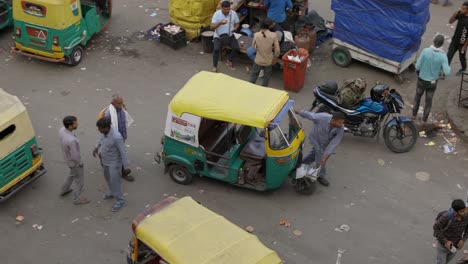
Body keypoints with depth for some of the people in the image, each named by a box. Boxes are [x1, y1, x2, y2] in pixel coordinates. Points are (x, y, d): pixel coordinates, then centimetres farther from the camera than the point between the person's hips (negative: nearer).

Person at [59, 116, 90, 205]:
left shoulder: (62, 130, -17)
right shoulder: (71, 140, -42)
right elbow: (75, 156, -31)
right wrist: (80, 163, -11)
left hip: (67, 158, 8)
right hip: (74, 162, -8)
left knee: (72, 174, 35)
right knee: (79, 180, 18)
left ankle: (64, 190, 55)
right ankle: (77, 198, 39)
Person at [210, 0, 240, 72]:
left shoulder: (233, 13, -6)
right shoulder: (217, 14, -14)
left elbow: (237, 23, 9)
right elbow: (212, 27, -18)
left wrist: (235, 28, -15)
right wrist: (220, 23, -36)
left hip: (230, 36, 3)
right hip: (218, 36, -3)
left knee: (236, 48, -19)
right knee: (216, 49, -29)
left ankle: (229, 60, 10)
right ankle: (215, 66, -11)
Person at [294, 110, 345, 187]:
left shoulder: (341, 129, -34)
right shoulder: (322, 117, -40)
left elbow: (333, 144, -33)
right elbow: (310, 115, -23)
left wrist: (326, 158, -36)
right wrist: (297, 112, -9)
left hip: (325, 142, 4)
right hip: (315, 137, -4)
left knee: (313, 154, 22)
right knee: (320, 153, -18)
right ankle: (320, 176, 0)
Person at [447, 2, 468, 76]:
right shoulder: (460, 15, -8)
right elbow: (450, 21, 0)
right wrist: (456, 12, -16)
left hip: (462, 43, -5)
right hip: (454, 41, 5)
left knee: (462, 57, 19)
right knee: (448, 56, 4)